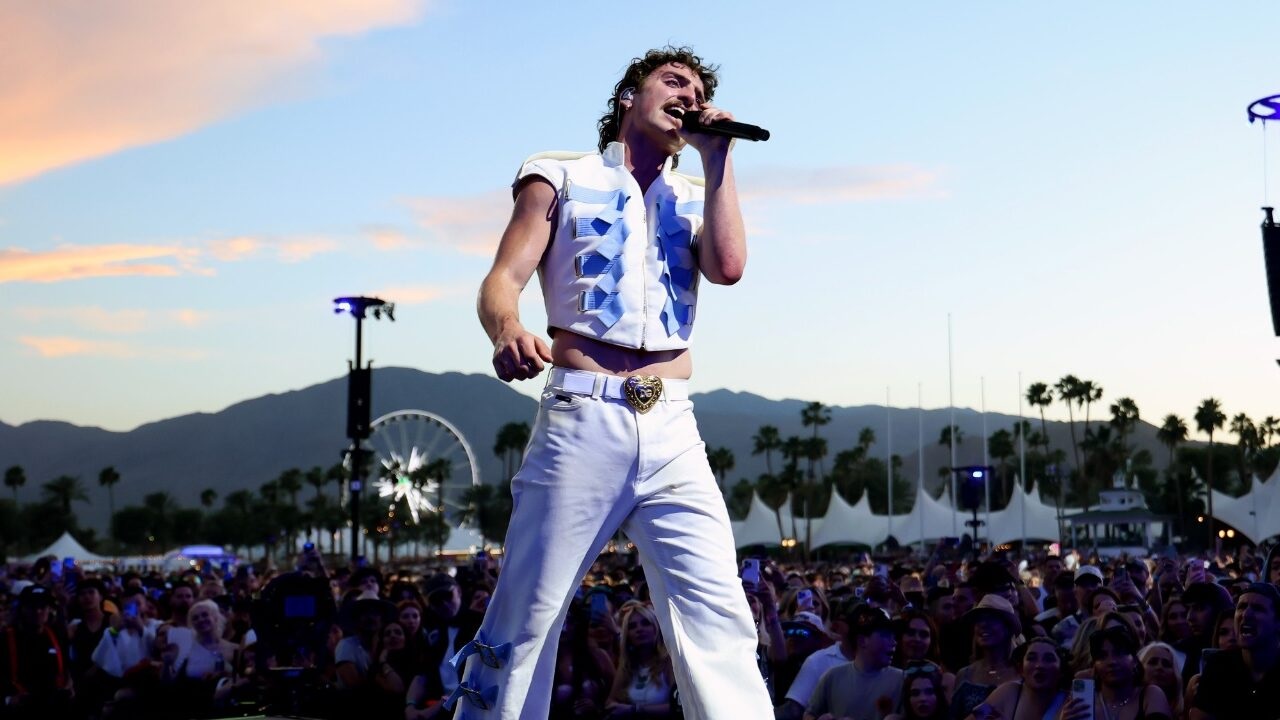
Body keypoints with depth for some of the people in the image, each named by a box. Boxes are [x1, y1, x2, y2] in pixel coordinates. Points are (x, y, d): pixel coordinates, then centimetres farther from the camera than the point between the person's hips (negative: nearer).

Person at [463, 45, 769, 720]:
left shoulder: (695, 198, 21)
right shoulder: (562, 178, 12)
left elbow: (728, 267, 0)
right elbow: (501, 282, 0)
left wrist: (716, 156, 7)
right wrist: (508, 328, -23)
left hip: (671, 427, 3)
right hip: (581, 419, -3)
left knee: (719, 617, -7)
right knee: (524, 620, -3)